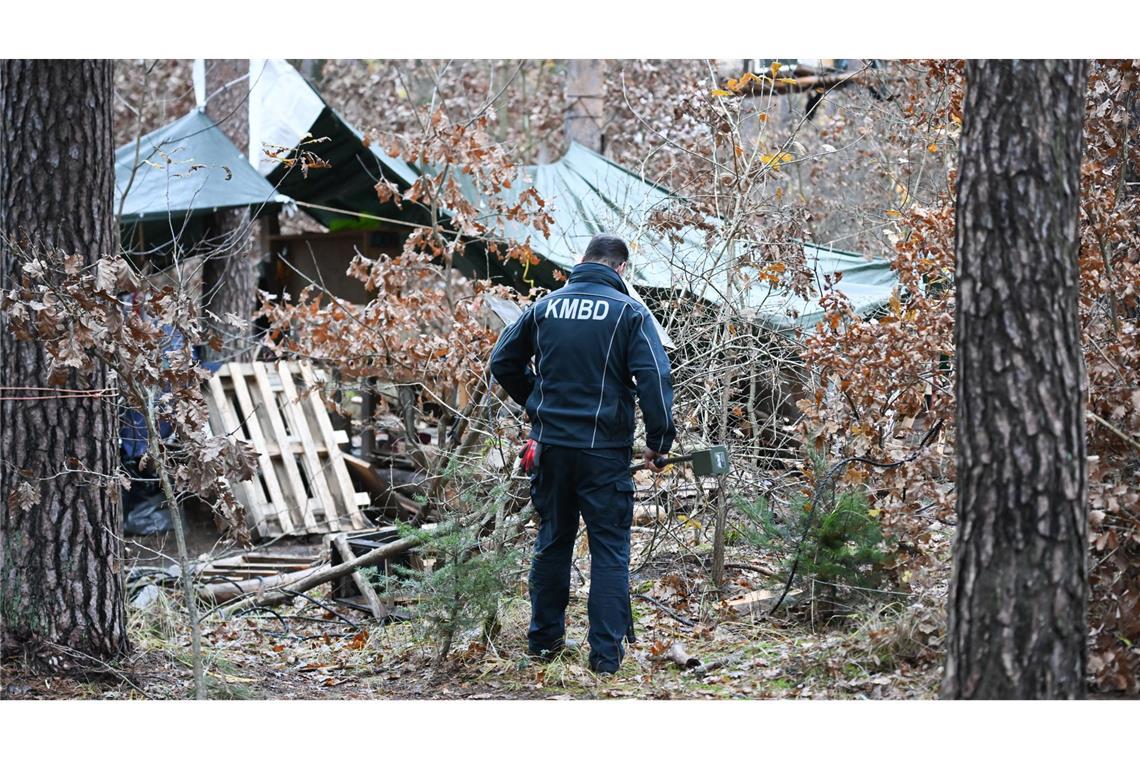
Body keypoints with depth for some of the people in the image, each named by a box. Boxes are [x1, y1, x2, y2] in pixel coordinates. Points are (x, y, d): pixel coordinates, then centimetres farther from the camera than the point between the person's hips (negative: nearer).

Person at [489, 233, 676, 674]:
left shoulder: (545, 308, 6)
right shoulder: (627, 312, -6)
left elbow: (502, 362, 14)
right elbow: (654, 378, -14)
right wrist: (659, 441, -8)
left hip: (550, 445, 4)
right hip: (604, 450, -4)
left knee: (552, 541, 17)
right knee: (609, 550, 2)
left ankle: (544, 638, 24)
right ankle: (606, 653, -1)